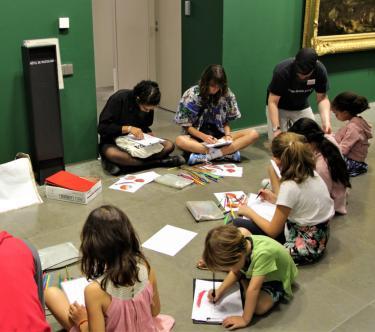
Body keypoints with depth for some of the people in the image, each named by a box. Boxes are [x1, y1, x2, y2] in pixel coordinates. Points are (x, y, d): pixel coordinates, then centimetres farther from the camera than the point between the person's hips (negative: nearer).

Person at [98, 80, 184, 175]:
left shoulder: (148, 106, -3)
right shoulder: (119, 99, -18)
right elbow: (102, 127, -18)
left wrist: (149, 134, -9)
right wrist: (128, 128, -27)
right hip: (113, 143, -4)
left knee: (169, 145, -15)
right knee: (111, 153, -41)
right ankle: (158, 162, -31)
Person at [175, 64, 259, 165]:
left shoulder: (227, 94, -2)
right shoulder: (192, 94, -9)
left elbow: (226, 121, 8)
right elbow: (186, 125, -6)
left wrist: (228, 135, -13)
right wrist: (203, 137, -21)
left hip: (219, 137, 3)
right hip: (197, 137, -3)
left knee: (253, 134, -19)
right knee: (180, 140, -37)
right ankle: (228, 152, -35)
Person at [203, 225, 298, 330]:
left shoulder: (262, 253, -46)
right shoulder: (241, 245, -24)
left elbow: (253, 289, -40)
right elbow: (236, 272, -4)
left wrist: (245, 320, -34)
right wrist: (221, 290, -13)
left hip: (277, 279, -6)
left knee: (259, 307, -28)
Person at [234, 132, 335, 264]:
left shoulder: (290, 187, -25)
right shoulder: (312, 174, -3)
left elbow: (273, 231, -15)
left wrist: (249, 212, -2)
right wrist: (275, 199, 13)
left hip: (304, 247, -9)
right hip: (317, 238, 9)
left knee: (237, 225, -9)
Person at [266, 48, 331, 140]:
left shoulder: (320, 70, -24)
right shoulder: (282, 70, -34)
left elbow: (322, 98, -15)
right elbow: (273, 102, -30)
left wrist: (326, 121, -33)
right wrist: (276, 129, -41)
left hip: (301, 107, 3)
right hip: (279, 107, -3)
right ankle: (286, 125, 19)